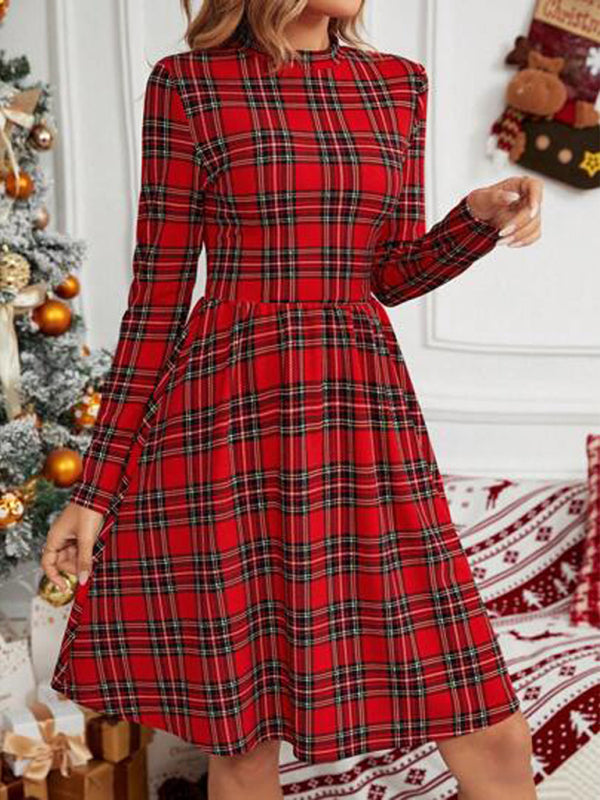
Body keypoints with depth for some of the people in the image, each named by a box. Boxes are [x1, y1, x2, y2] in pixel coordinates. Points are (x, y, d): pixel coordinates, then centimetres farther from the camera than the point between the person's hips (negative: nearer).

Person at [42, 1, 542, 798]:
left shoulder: (399, 83, 13)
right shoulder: (187, 83, 1)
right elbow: (156, 297, 1)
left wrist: (481, 215, -4)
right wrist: (97, 485, 0)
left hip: (366, 413, 4)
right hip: (229, 417, -3)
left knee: (492, 735, 2)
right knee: (242, 728, 8)